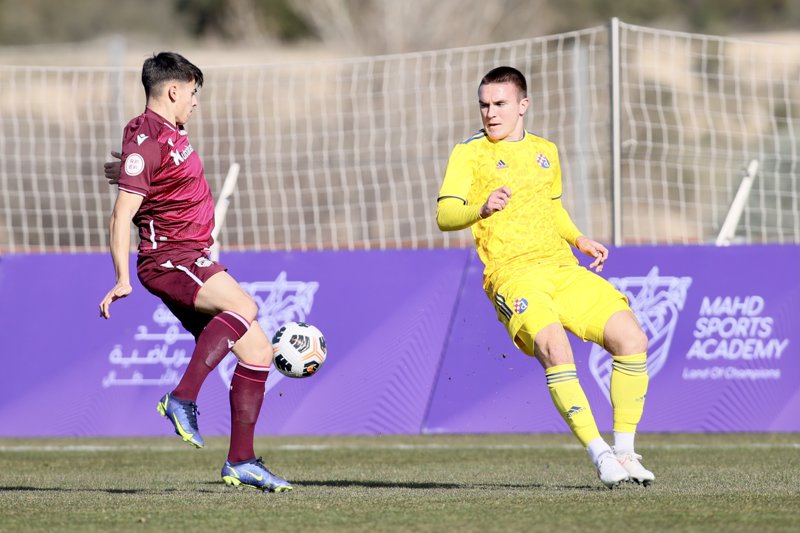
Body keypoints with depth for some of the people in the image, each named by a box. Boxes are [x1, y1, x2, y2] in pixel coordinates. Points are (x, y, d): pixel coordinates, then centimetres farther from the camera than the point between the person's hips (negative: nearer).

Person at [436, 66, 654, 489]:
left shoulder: (545, 152, 20)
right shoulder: (470, 153, 3)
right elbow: (444, 216, -9)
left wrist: (579, 240, 19)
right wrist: (482, 209, -29)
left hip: (563, 269, 6)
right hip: (512, 275, -6)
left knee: (631, 338, -11)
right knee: (554, 348, -32)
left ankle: (624, 452, -2)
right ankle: (599, 455, -28)